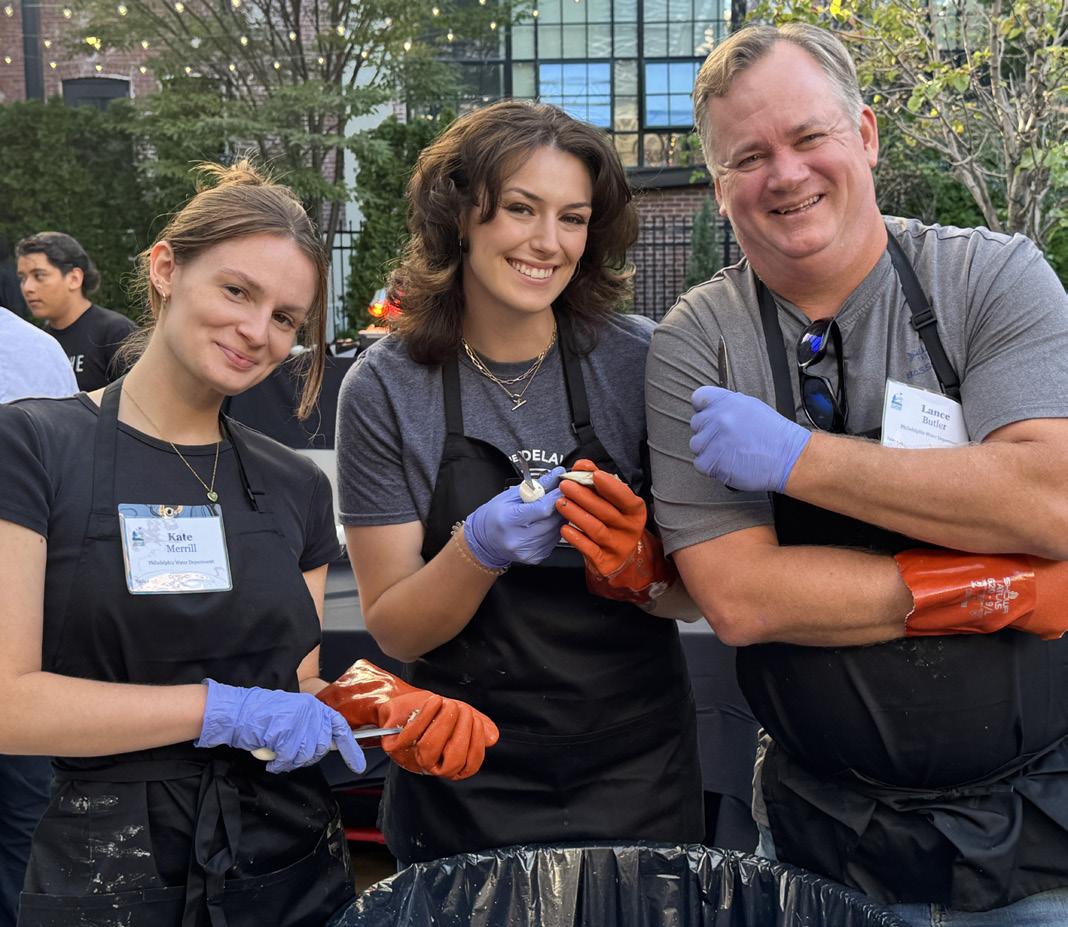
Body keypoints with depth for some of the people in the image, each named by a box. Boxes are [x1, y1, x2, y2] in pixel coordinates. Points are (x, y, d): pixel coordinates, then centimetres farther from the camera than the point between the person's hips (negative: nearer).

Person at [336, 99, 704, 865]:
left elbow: (694, 594, -3)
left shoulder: (639, 361, -8)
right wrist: (479, 549, -26)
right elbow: (394, 630, -8)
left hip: (638, 772, 1)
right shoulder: (384, 388, -9)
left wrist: (638, 568, -24)